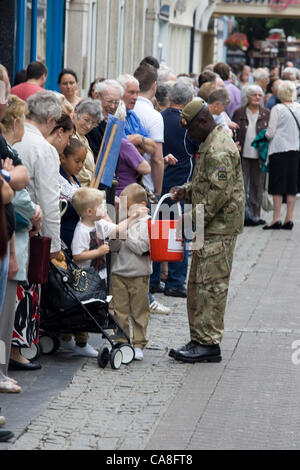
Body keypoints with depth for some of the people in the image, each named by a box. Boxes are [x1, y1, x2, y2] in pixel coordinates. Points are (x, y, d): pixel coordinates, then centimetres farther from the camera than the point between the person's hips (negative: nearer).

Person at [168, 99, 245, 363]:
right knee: (198, 285, 13)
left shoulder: (219, 150, -18)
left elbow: (219, 192, -23)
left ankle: (208, 344, -7)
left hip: (219, 228, -11)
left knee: (210, 285, -9)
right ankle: (200, 339, 18)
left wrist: (194, 219, -18)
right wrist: (186, 191, 11)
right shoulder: (210, 145, 17)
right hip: (210, 228, 11)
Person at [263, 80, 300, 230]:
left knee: (278, 186, -1)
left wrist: (264, 135, 14)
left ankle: (276, 219, -2)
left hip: (279, 149, -4)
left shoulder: (277, 109, -8)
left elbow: (270, 133, -7)